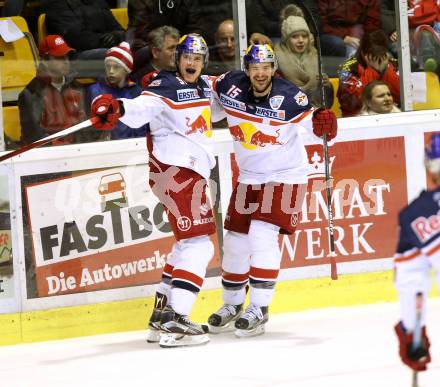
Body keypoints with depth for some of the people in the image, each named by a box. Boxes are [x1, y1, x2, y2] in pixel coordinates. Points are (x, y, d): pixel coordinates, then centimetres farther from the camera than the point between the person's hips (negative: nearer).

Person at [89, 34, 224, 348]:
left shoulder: (203, 87, 16)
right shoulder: (166, 86, -11)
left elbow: (214, 111, 38)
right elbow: (143, 108, -30)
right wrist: (117, 109, -50)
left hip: (192, 173, 10)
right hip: (174, 170, -10)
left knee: (188, 244, 18)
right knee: (198, 245, -15)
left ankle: (161, 316, 22)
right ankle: (174, 322, -21)